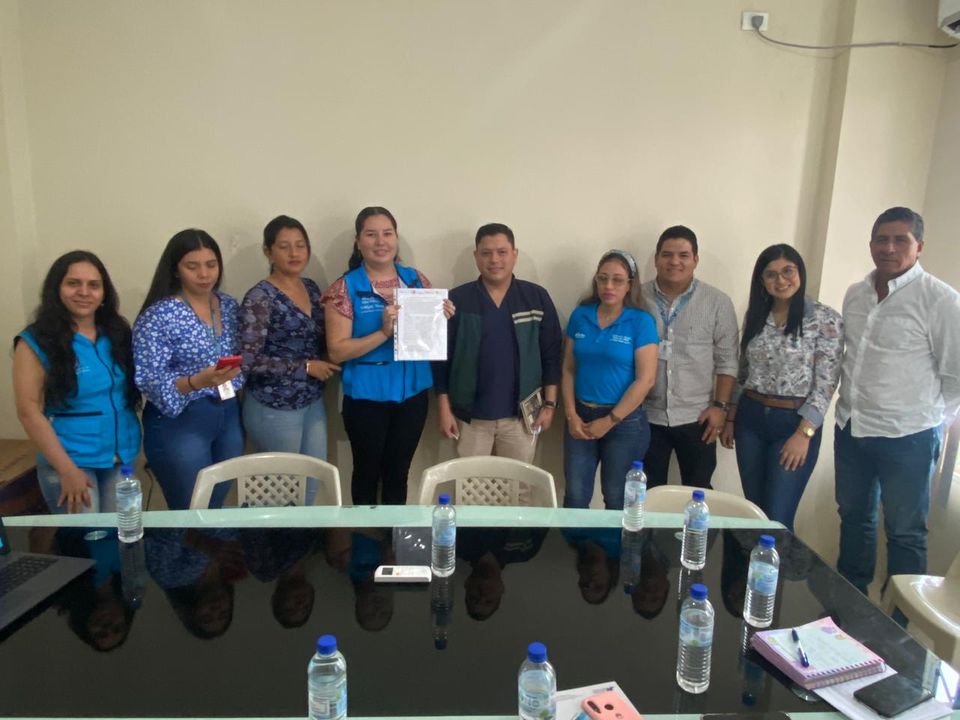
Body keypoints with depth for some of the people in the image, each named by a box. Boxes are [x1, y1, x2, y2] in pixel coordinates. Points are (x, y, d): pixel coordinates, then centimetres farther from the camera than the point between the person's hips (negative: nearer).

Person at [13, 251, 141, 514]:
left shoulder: (117, 333, 6)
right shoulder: (37, 342, -7)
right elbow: (29, 411, -11)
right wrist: (67, 470, -15)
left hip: (121, 457, 4)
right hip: (71, 460, -4)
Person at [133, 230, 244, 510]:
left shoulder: (229, 305, 6)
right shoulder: (158, 315, -13)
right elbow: (148, 381, -18)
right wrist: (197, 382, -32)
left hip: (229, 416, 6)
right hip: (180, 422, -6)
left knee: (218, 507, 16)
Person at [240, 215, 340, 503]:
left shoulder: (311, 287, 5)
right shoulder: (260, 297, -16)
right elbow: (249, 361, -21)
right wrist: (305, 367, -18)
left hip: (313, 402, 7)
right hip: (274, 408, -6)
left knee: (313, 483, 18)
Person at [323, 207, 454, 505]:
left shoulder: (417, 279, 3)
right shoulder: (345, 288, -8)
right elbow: (337, 351, -13)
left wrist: (442, 319, -9)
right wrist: (383, 332, -25)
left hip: (412, 391, 3)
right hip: (367, 395, -3)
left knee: (398, 471, 16)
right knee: (368, 471, 13)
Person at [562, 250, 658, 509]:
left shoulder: (641, 321, -8)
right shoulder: (580, 315, 2)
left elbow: (645, 379, -12)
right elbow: (568, 369, 5)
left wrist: (610, 421, -11)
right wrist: (571, 415, -5)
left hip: (625, 422, -3)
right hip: (581, 418, 3)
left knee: (617, 499, 11)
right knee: (575, 496, 6)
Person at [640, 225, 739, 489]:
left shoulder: (717, 302, -3)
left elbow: (727, 361, -1)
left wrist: (720, 406, -7)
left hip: (696, 418, -1)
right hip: (646, 416, 1)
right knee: (647, 493, 14)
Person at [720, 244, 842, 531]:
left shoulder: (825, 319, -8)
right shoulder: (755, 316, 7)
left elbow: (826, 384, -11)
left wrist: (804, 434, -16)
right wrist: (730, 418, 12)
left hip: (794, 423, -4)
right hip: (750, 419, 5)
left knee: (776, 518, -3)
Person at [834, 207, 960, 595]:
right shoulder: (855, 294, 6)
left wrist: (925, 416, -1)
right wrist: (854, 405, 12)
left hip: (907, 437, -6)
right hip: (850, 429, 6)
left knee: (904, 532, 7)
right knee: (853, 517, 19)